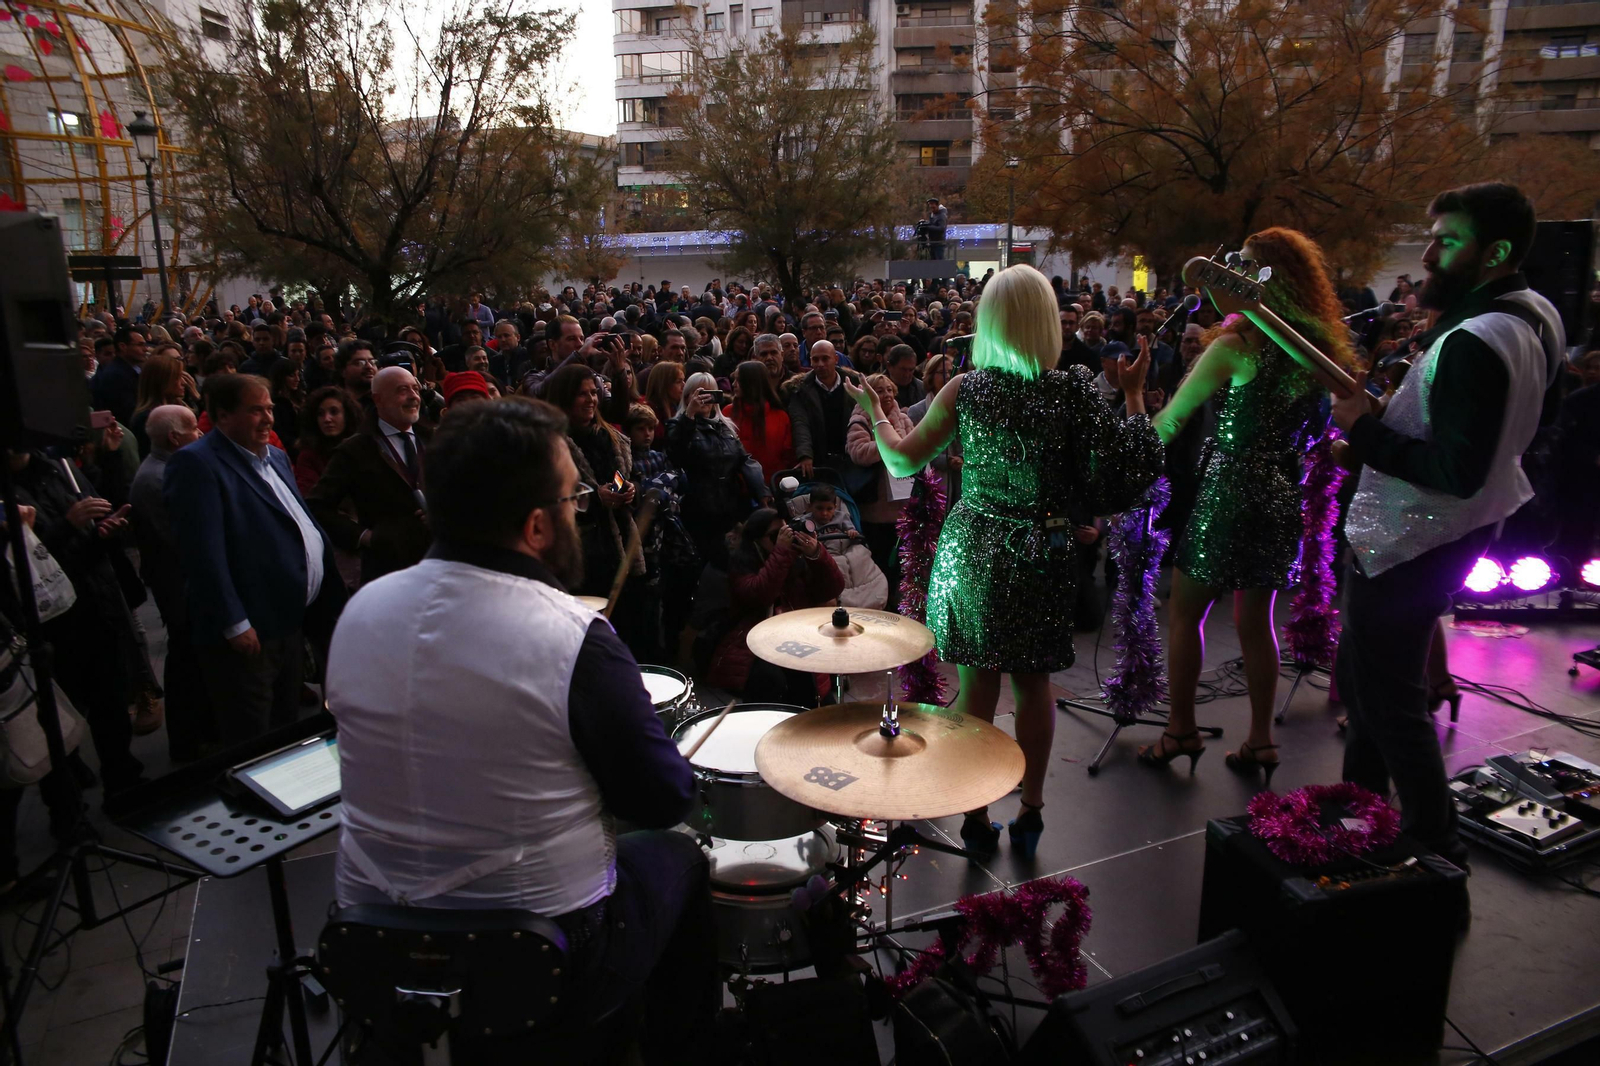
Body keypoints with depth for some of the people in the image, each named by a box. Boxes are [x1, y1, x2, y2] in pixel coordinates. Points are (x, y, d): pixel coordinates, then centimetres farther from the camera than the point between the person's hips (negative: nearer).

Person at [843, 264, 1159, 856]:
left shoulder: (964, 389, -8)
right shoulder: (1075, 390, -10)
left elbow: (902, 459, -3)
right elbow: (1129, 467, -5)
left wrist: (873, 411, 15)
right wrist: (1135, 391, 7)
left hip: (971, 552, 0)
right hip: (1042, 557, 0)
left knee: (977, 688, 10)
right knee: (1033, 686, 14)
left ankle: (976, 821, 20)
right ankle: (1030, 814, 25)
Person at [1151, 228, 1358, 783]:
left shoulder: (1238, 344, -13)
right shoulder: (1323, 348, 7)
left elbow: (1169, 420, -11)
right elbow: (1317, 433, 15)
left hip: (1228, 492, -7)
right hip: (1282, 500, 7)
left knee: (1185, 612, 7)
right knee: (1256, 619, 15)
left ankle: (1181, 730, 14)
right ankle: (1260, 739, 21)